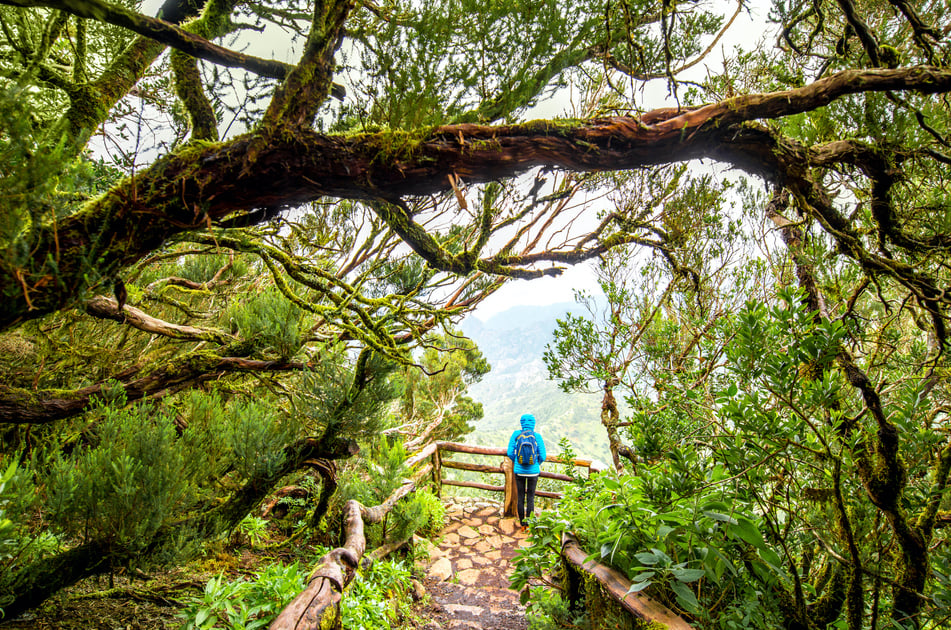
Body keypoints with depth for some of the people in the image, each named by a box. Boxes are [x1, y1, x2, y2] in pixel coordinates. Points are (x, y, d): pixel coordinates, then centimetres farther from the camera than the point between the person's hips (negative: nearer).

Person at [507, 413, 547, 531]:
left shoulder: (516, 434, -7)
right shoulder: (537, 436, -8)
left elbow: (510, 452, -5)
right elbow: (542, 456, -6)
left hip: (519, 471, 1)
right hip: (533, 471, 0)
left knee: (520, 497, 11)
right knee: (530, 498, 9)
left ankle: (522, 524, 18)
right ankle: (529, 525, 14)